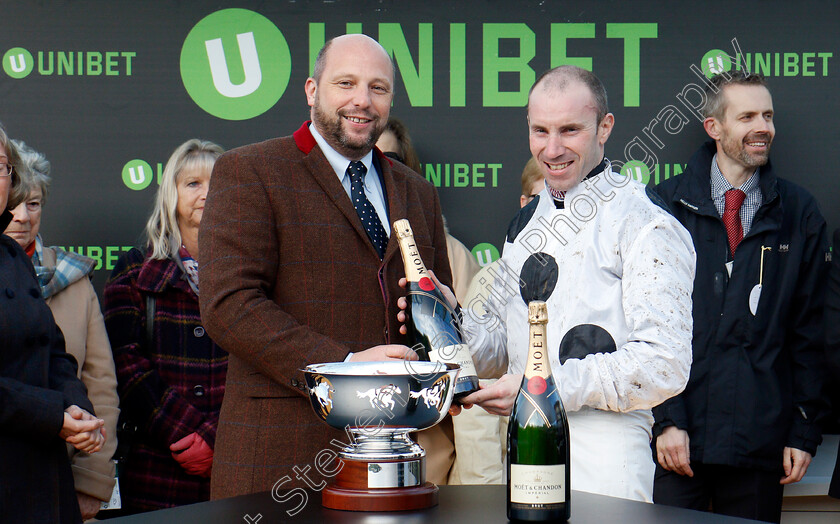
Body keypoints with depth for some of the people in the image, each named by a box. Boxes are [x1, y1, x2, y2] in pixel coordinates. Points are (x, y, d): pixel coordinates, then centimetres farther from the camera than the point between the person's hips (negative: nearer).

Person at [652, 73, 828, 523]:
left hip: (760, 441, 1)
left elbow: (809, 330, 8)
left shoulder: (799, 212, 9)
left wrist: (804, 430, 3)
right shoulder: (667, 205, 4)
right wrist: (667, 418, -9)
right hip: (679, 435, -1)